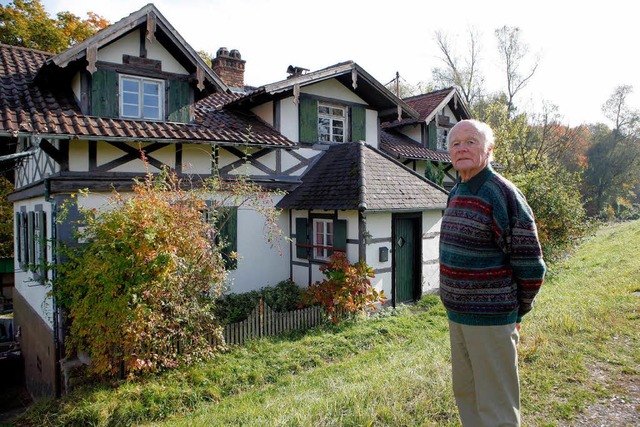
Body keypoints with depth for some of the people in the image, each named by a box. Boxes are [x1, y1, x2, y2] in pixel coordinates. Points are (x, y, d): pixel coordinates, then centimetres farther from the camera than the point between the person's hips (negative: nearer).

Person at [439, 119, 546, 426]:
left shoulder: (502, 195, -16)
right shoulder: (456, 193, 10)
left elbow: (530, 265, -14)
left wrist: (516, 311, -3)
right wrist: (455, 305, 16)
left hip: (490, 320, -8)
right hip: (456, 315, 8)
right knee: (465, 392, 21)